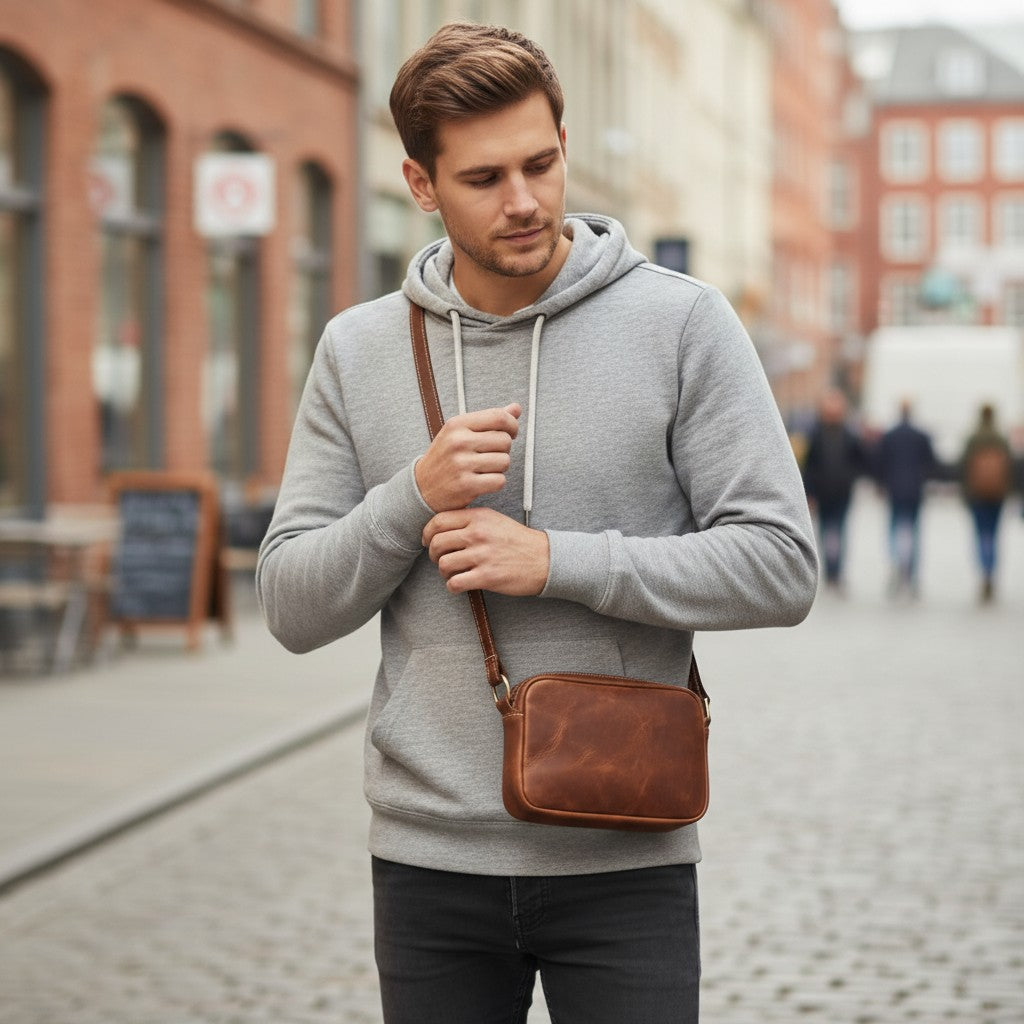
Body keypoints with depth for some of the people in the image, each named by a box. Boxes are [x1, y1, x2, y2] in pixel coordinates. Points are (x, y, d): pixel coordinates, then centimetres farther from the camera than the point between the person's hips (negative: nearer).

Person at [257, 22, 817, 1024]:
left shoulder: (681, 322, -4)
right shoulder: (356, 350, 4)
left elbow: (780, 565, -8)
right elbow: (291, 608, 4)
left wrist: (559, 560, -16)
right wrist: (414, 498, -14)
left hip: (622, 856, -2)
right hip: (428, 856, 2)